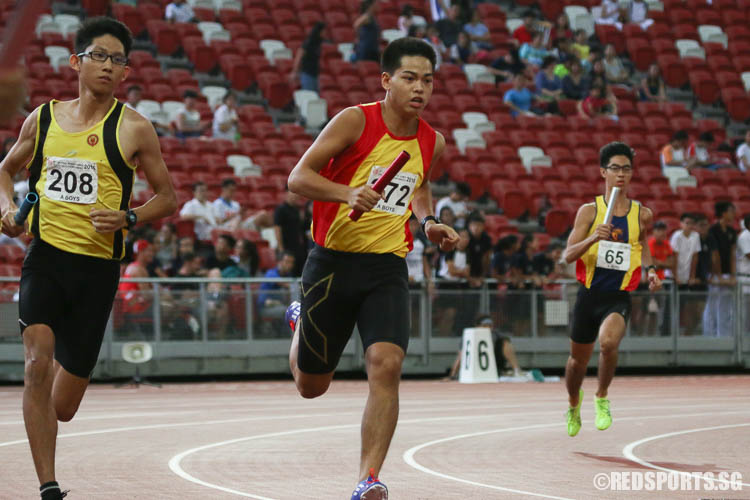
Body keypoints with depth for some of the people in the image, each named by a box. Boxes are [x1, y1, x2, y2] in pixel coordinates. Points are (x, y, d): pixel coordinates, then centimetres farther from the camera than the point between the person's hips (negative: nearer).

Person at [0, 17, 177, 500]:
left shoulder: (133, 128, -2)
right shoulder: (43, 119, 6)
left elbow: (168, 198, 5)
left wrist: (127, 218, -13)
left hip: (98, 267, -1)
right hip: (45, 256, 1)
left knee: (62, 407, 5)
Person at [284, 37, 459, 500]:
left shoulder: (433, 142, 5)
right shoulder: (356, 121, -11)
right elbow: (298, 177, -14)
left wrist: (429, 222, 7)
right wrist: (348, 193, -30)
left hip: (387, 269, 3)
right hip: (333, 262, -3)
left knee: (386, 364, -21)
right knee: (311, 385, 10)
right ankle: (302, 324, 46)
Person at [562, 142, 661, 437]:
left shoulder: (641, 214, 3)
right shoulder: (589, 210, -3)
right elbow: (568, 255, -8)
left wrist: (650, 270, 9)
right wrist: (593, 238, -25)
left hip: (619, 298, 0)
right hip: (589, 294, 0)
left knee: (608, 342, -31)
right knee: (578, 359, 13)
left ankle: (602, 398, -5)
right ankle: (574, 403, 46)